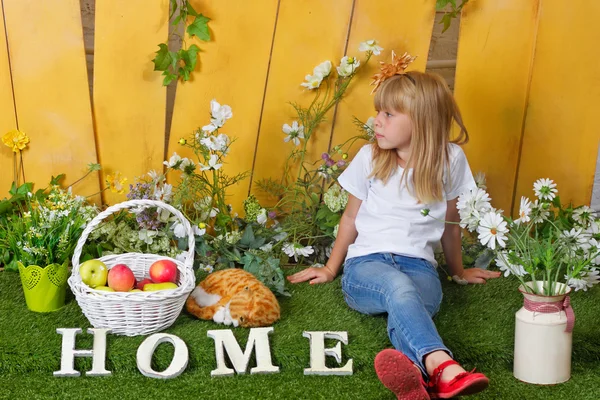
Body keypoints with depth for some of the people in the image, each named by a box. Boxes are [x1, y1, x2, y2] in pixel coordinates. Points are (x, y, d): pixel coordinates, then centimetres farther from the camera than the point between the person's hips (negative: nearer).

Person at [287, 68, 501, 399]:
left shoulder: (449, 160, 6)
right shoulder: (370, 157, 7)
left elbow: (450, 223, 20)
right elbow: (351, 216, 20)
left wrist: (459, 272, 31)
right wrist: (330, 269, 25)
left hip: (419, 264, 1)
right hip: (366, 263, -1)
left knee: (407, 307, -39)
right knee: (398, 287, -40)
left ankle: (414, 372, -70)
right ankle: (444, 367, -68)